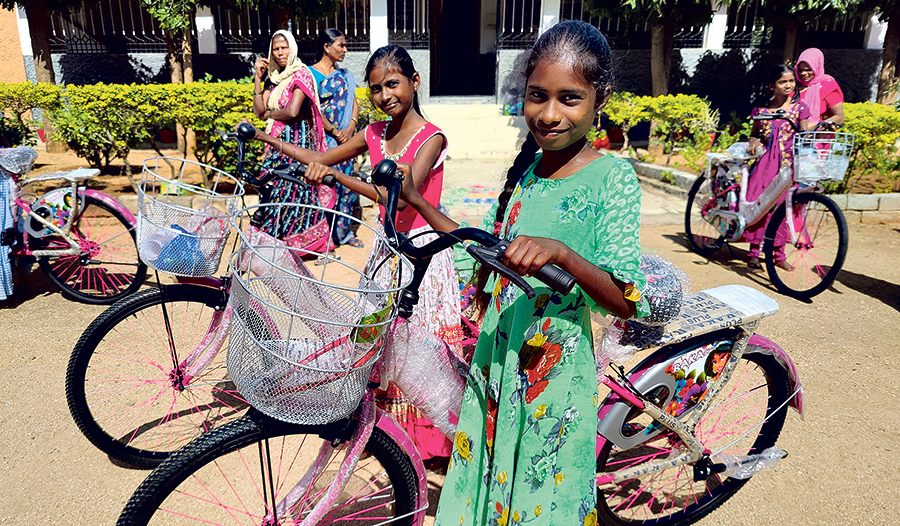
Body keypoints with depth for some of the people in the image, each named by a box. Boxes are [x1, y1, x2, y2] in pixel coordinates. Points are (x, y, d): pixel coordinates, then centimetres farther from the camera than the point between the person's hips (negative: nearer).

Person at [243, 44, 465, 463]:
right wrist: (265, 139, 14)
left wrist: (336, 176, -33)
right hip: (387, 247, 6)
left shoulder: (431, 138, -14)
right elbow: (321, 159, 17)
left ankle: (428, 436, 23)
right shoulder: (375, 134, 5)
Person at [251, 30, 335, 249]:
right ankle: (274, 239, 15)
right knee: (271, 187, 6)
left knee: (291, 188, -7)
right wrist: (258, 77, 2)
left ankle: (294, 239, 4)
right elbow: (259, 111, 5)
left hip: (296, 139, -7)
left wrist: (270, 114, -1)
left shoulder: (301, 74, -7)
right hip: (276, 141, 7)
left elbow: (292, 112, -19)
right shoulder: (273, 78, 15)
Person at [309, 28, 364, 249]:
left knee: (345, 180, 7)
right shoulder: (311, 73, -4)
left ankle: (344, 230, 17)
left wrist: (350, 127, -6)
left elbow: (353, 102, 11)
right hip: (323, 138, -6)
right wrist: (334, 131, -13)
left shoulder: (345, 76, 14)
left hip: (345, 137, 6)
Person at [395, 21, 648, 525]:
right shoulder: (526, 165, 3)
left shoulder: (612, 177, -14)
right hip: (495, 361, 6)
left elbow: (626, 302, -20)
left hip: (555, 375, -5)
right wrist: (420, 204, 8)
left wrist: (560, 252, -35)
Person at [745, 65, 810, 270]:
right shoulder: (762, 109, 7)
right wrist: (753, 141, -4)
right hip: (765, 161, 1)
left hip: (788, 162, -1)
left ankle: (779, 254, 12)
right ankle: (754, 253, 5)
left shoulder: (799, 108, 4)